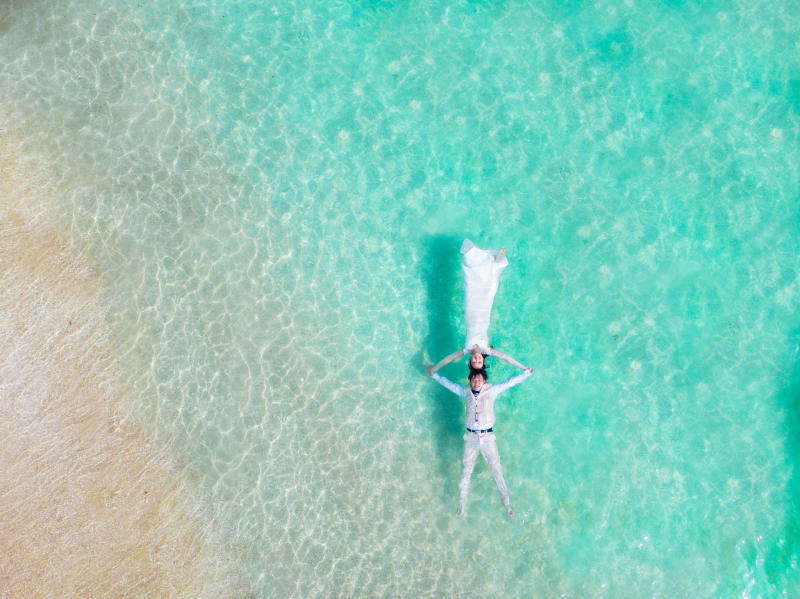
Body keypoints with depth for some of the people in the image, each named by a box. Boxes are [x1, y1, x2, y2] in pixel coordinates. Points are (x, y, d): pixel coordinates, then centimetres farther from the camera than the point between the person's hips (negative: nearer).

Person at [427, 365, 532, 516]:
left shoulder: (491, 390, 0)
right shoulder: (465, 392, 6)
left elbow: (510, 382, 6)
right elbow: (448, 383, 19)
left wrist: (526, 373, 10)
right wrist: (434, 375, 28)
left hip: (488, 437, -2)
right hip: (471, 436, 2)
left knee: (496, 469, 1)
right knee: (466, 470, 6)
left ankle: (506, 502, 13)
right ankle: (462, 502, 21)